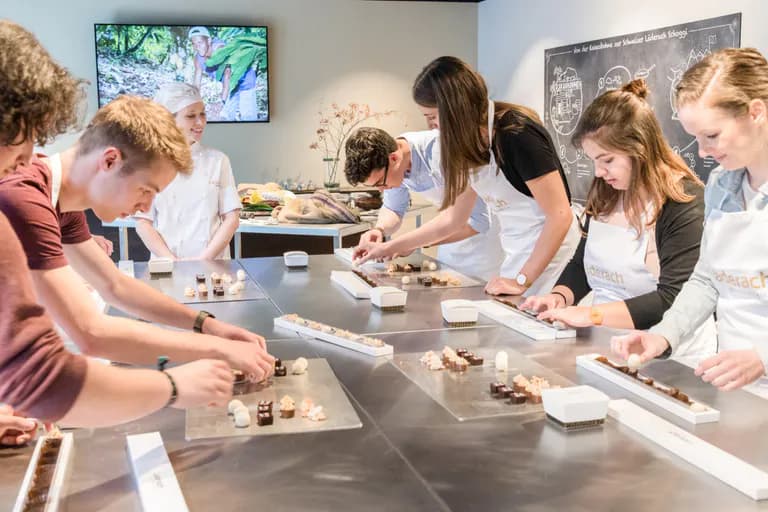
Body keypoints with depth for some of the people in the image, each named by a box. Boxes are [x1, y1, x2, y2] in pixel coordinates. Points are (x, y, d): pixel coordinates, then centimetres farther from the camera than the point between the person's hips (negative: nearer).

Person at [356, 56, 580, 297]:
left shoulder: (518, 134, -22)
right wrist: (390, 247, 12)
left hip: (547, 248, -8)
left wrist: (521, 281, -23)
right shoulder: (472, 143, 3)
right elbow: (454, 218, 12)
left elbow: (560, 216, -23)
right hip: (519, 251, 8)